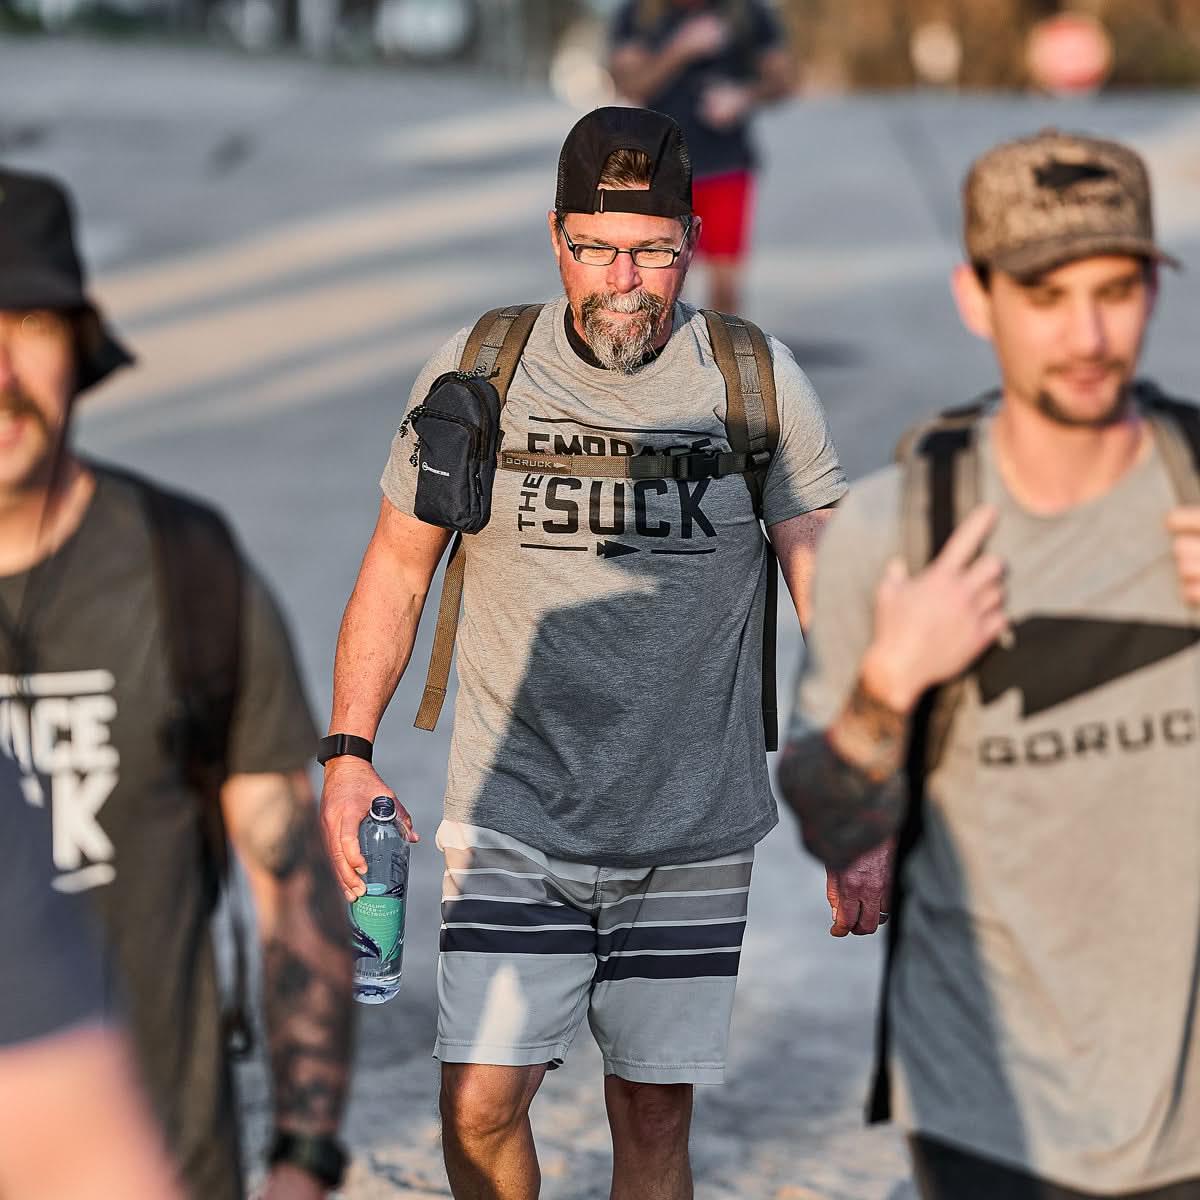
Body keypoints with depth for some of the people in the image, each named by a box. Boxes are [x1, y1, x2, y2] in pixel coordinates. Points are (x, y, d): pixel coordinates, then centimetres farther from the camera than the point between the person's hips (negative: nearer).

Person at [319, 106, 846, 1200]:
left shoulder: (757, 382, -2)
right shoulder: (474, 371, -1)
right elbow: (397, 571, 9)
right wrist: (348, 750, -1)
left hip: (693, 834, 0)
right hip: (513, 825, 0)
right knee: (480, 1106, -6)